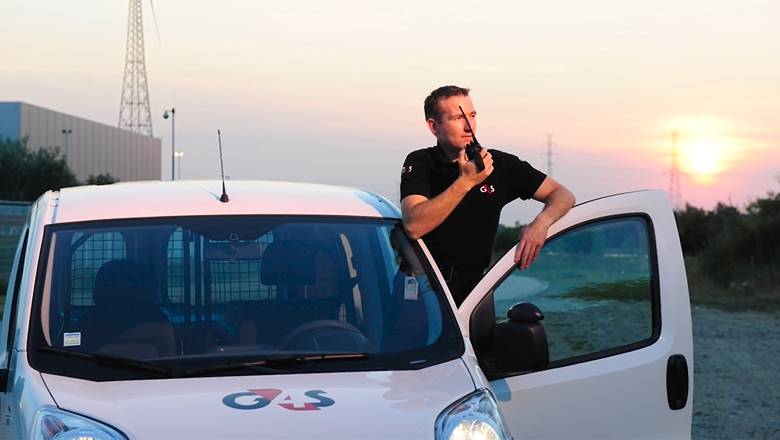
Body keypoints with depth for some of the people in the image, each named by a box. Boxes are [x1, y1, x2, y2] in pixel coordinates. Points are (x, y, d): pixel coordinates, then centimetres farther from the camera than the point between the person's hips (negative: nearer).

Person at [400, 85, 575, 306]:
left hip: (470, 285, 2)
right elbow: (414, 227, -17)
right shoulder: (419, 164, -1)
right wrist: (465, 181, -21)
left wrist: (542, 221, -15)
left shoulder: (500, 165, 5)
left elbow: (562, 195, 8)